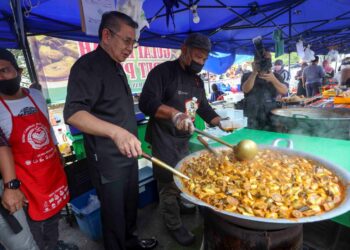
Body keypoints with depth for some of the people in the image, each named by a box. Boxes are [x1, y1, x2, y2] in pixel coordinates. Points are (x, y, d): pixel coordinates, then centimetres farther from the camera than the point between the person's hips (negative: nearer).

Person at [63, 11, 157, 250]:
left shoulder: (117, 67, 13)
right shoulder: (88, 65, -16)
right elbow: (73, 113, -28)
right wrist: (115, 132, -43)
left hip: (128, 154, 9)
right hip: (108, 160, -9)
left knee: (131, 204, 24)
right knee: (114, 213, 11)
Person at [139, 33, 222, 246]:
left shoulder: (197, 80, 13)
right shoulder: (163, 71, -14)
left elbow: (204, 107, 19)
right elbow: (146, 102, -25)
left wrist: (221, 123, 7)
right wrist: (174, 114, -40)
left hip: (185, 139, 8)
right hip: (165, 140, -7)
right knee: (170, 185, 4)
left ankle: (182, 206, 48)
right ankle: (174, 225, 27)